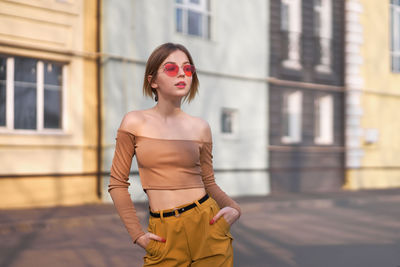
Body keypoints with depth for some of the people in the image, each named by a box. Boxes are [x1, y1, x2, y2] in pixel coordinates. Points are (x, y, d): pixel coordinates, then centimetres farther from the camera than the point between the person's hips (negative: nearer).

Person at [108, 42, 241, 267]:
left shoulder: (200, 127, 5)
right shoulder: (135, 122, -1)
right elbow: (118, 183, 2)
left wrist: (234, 208, -5)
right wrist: (138, 234, -2)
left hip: (207, 225, 2)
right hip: (164, 235, -1)